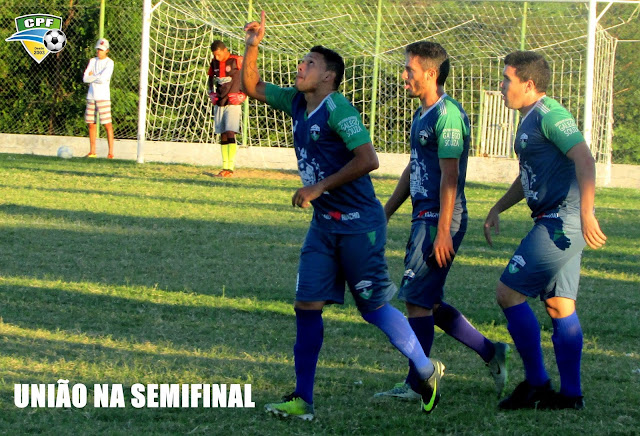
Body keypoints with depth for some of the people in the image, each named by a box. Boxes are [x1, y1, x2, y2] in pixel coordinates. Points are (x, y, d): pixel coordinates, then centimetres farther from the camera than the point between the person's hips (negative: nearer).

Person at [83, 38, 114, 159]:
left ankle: (111, 152, -11)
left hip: (103, 96, -6)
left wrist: (92, 76, -2)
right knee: (91, 124, 7)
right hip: (91, 96, 6)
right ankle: (92, 152, 13)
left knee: (107, 124, -10)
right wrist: (97, 77, -8)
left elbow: (103, 79, -16)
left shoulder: (109, 62, -4)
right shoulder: (93, 61, 13)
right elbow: (85, 78, 4)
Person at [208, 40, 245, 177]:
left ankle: (230, 168, -19)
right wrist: (211, 92, 11)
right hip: (219, 103, 6)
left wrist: (242, 94, -11)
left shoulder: (237, 61, -10)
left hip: (233, 103, -6)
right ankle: (225, 167, 10)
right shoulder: (215, 63, 8)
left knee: (230, 133, -15)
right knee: (223, 135, 7)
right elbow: (211, 77, 25)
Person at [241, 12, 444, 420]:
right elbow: (252, 86, 21)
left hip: (359, 224, -8)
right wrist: (252, 46, 5)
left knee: (374, 308, 0)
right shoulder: (297, 103, 10)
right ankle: (302, 399, 4)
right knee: (307, 306, 0)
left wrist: (319, 187, -19)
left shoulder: (337, 109, -15)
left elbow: (368, 160, -23)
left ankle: (428, 371, 20)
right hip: (324, 224, 8)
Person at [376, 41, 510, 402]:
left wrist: (442, 232, -22)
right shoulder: (423, 114, 16)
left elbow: (449, 176, -20)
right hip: (424, 219, 10)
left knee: (417, 300, -6)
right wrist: (384, 214, 24)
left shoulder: (447, 114, -16)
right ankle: (492, 353, 21)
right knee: (429, 303, 13)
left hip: (440, 221, -10)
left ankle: (417, 384, 0)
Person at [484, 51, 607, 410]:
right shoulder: (531, 120, 19)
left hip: (562, 220, -10)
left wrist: (586, 213, -31)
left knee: (509, 293, -9)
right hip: (557, 223, 10)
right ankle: (570, 393, 11)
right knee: (560, 306, 9)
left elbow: (585, 160, -23)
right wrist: (497, 209, 26)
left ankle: (536, 384, -3)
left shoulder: (549, 115, -13)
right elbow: (529, 175, 32)